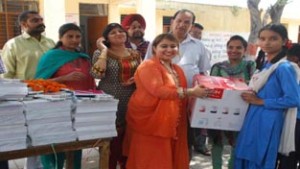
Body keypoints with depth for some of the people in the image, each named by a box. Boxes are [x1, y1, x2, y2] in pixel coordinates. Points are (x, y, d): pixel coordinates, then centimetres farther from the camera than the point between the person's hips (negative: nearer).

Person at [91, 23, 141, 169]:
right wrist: (104, 50, -13)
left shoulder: (135, 54, 10)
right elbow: (97, 74, -19)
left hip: (130, 104, 4)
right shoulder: (101, 53, -3)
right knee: (110, 140, -1)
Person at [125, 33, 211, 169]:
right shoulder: (148, 66, -10)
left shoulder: (177, 70, 15)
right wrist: (191, 92, -23)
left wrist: (196, 91, 3)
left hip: (171, 124, 8)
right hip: (149, 122, -7)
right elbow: (158, 90, -23)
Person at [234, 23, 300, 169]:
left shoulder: (284, 68, -15)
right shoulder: (264, 64, 11)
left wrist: (261, 102, -17)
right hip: (253, 120, 8)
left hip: (268, 123, -8)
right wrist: (251, 97, 3)